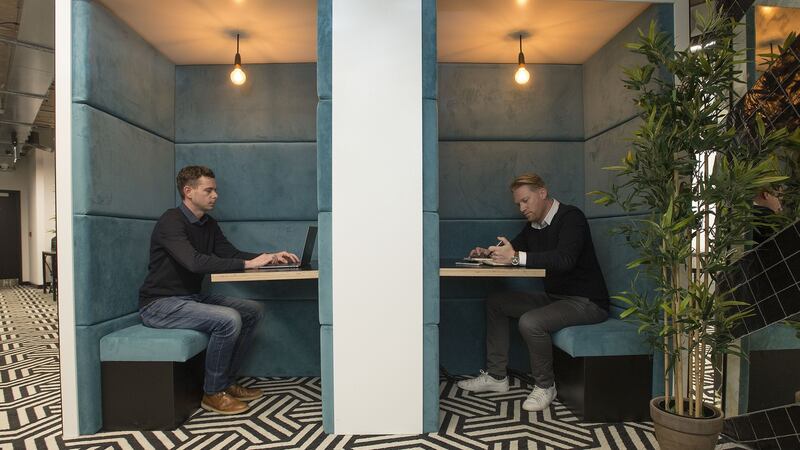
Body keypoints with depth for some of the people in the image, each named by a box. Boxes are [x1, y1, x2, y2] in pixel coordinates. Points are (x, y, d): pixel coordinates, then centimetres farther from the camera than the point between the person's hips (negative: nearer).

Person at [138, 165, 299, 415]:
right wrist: (248, 264, -31)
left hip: (191, 297, 9)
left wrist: (270, 257, -8)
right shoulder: (171, 222, -19)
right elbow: (195, 262, -32)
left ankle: (227, 382, 8)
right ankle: (213, 393, -8)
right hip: (159, 303, -9)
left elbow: (231, 253, 7)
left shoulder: (208, 224, 8)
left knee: (252, 310, 1)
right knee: (229, 319, -28)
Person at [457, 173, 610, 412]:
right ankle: (496, 376, 8)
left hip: (586, 302, -9)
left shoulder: (571, 217, -16)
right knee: (495, 302, 4)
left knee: (530, 322, -32)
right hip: (554, 296, 9)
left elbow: (565, 260, -32)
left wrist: (516, 256, -35)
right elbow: (511, 250, 18)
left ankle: (545, 385, -6)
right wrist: (488, 253, -5)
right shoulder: (533, 225, 9)